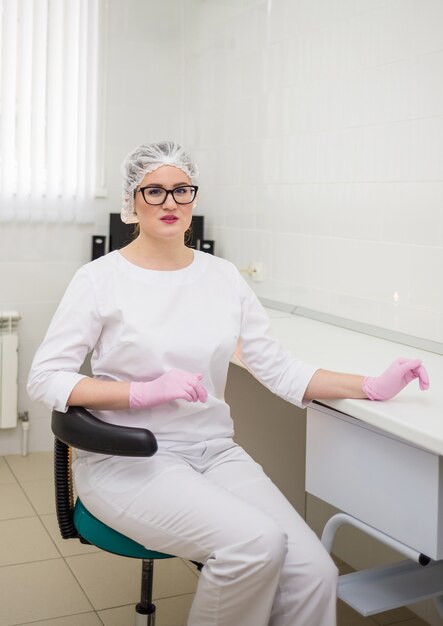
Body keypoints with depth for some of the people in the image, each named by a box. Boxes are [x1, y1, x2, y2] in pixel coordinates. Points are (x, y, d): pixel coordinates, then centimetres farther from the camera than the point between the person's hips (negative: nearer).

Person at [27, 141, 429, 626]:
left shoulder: (223, 276, 8)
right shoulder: (101, 278, -3)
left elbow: (278, 368, 7)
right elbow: (44, 377, -6)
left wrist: (372, 387, -3)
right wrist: (145, 392, -18)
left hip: (214, 452, 4)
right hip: (128, 459, -4)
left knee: (314, 573, -19)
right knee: (257, 542, -28)